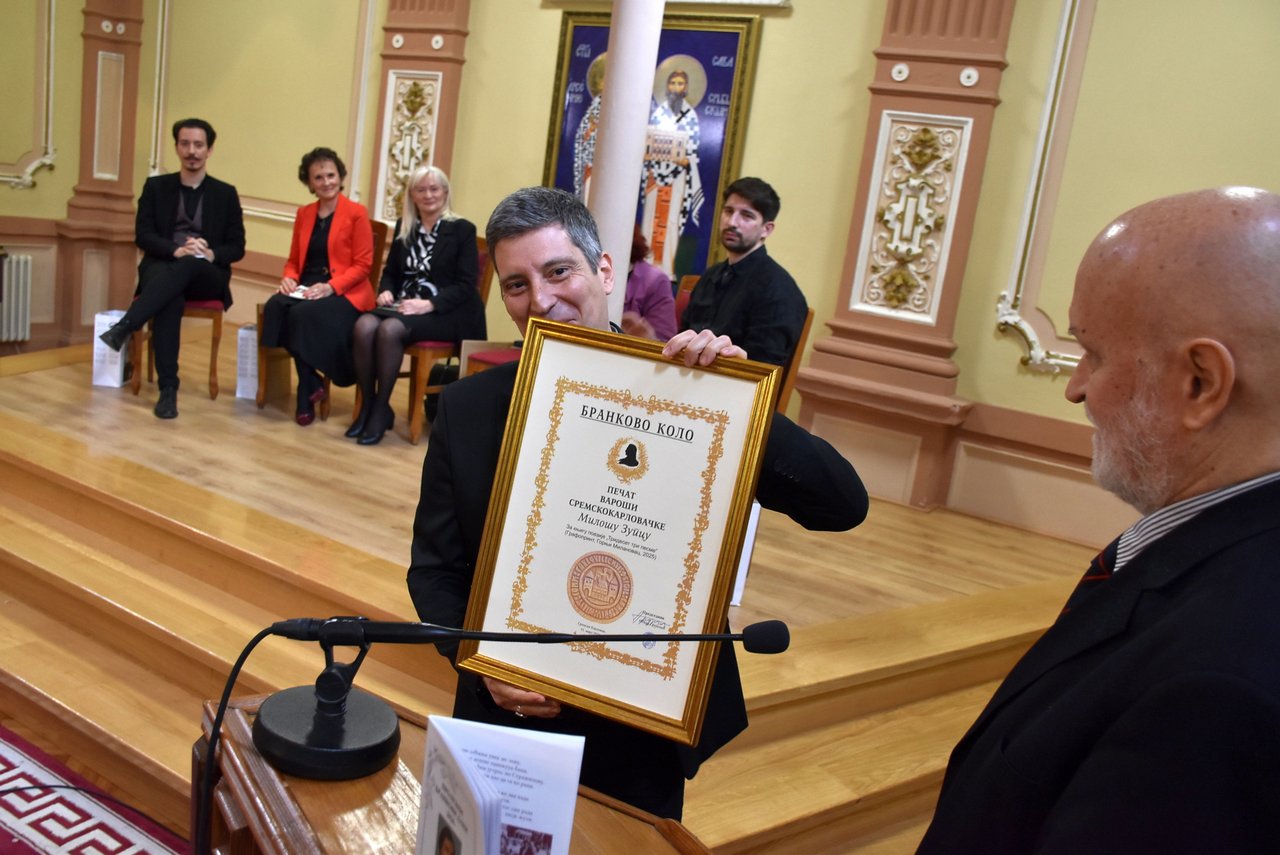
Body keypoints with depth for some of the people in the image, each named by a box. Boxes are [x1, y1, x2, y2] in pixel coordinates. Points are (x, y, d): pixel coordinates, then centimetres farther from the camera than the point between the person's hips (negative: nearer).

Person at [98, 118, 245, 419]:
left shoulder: (225, 194, 12)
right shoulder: (156, 186, 13)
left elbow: (237, 248, 6)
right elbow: (142, 235, 2)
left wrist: (211, 254, -17)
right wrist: (175, 249, -19)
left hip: (207, 276, 0)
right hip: (162, 268, 0)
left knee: (187, 266, -38)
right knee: (170, 297, -37)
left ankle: (123, 329, -44)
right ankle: (168, 389, -39)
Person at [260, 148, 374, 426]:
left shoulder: (356, 213, -3)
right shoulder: (304, 214, 15)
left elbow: (363, 264, -7)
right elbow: (294, 259, 19)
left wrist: (330, 287, -20)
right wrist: (289, 277, -4)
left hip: (345, 293, -5)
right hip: (305, 288, 5)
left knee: (304, 314, -34)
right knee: (275, 307, -28)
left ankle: (306, 392, -16)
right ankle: (312, 384, -18)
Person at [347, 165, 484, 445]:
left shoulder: (462, 230, 0)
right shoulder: (404, 227, 15)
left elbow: (465, 285, -7)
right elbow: (391, 271, 21)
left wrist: (429, 304, -21)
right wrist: (385, 291, -3)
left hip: (445, 313, -5)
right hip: (404, 306, 5)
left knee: (390, 329, -33)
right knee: (364, 326, -27)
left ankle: (382, 409, -18)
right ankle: (367, 405, -14)